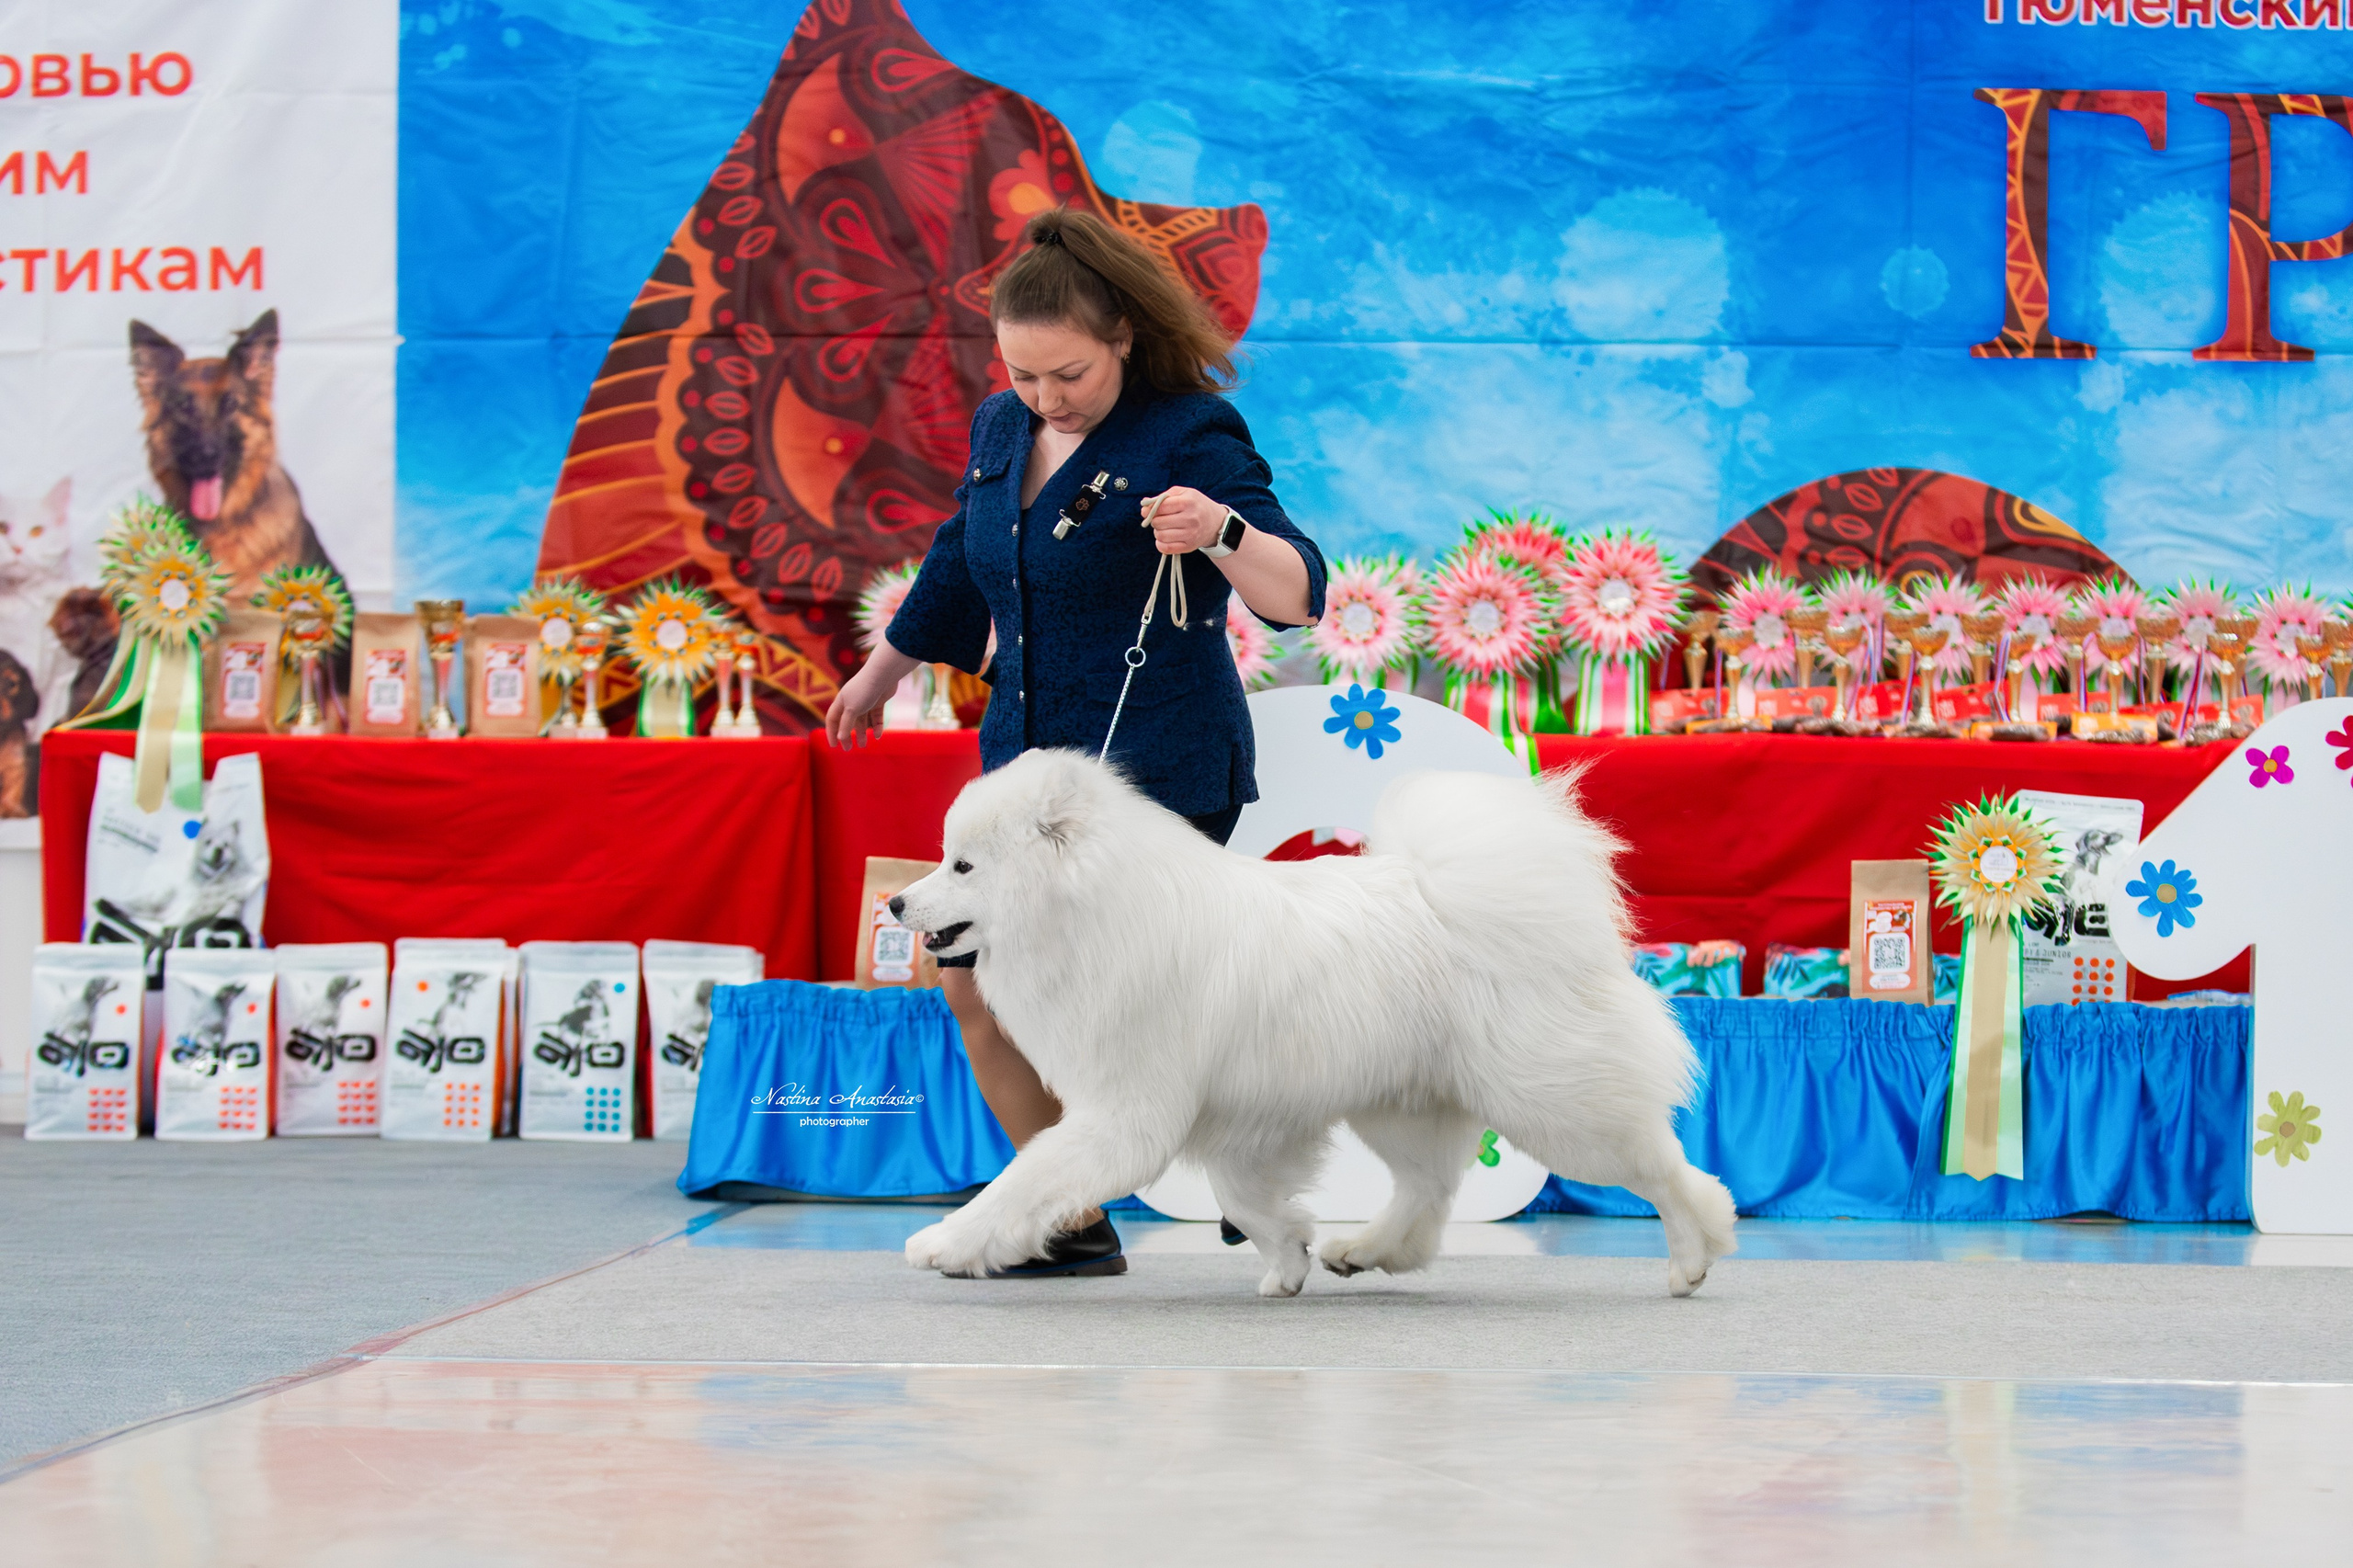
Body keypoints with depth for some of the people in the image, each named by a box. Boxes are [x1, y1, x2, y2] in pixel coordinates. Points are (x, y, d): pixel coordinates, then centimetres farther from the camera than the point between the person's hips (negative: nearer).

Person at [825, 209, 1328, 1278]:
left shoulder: (1191, 436, -14)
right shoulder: (1002, 431, 7)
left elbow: (1298, 593, -24)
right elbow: (958, 571, 26)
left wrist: (1221, 531, -44)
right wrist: (878, 676, 37)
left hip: (1161, 777, -8)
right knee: (977, 987, 4)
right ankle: (1074, 1223, 14)